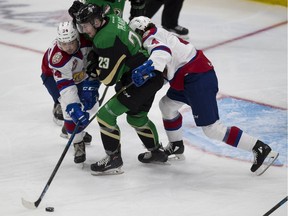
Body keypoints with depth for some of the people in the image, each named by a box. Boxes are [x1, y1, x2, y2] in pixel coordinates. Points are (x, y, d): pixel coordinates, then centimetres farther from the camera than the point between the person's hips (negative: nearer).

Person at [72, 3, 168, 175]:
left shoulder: (106, 40, -24)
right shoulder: (113, 20, 3)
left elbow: (108, 78, -20)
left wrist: (95, 70, 0)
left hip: (141, 82, -10)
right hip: (152, 76, 10)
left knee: (106, 114, -7)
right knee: (136, 117, 29)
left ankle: (114, 160, 0)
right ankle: (157, 152, 45)